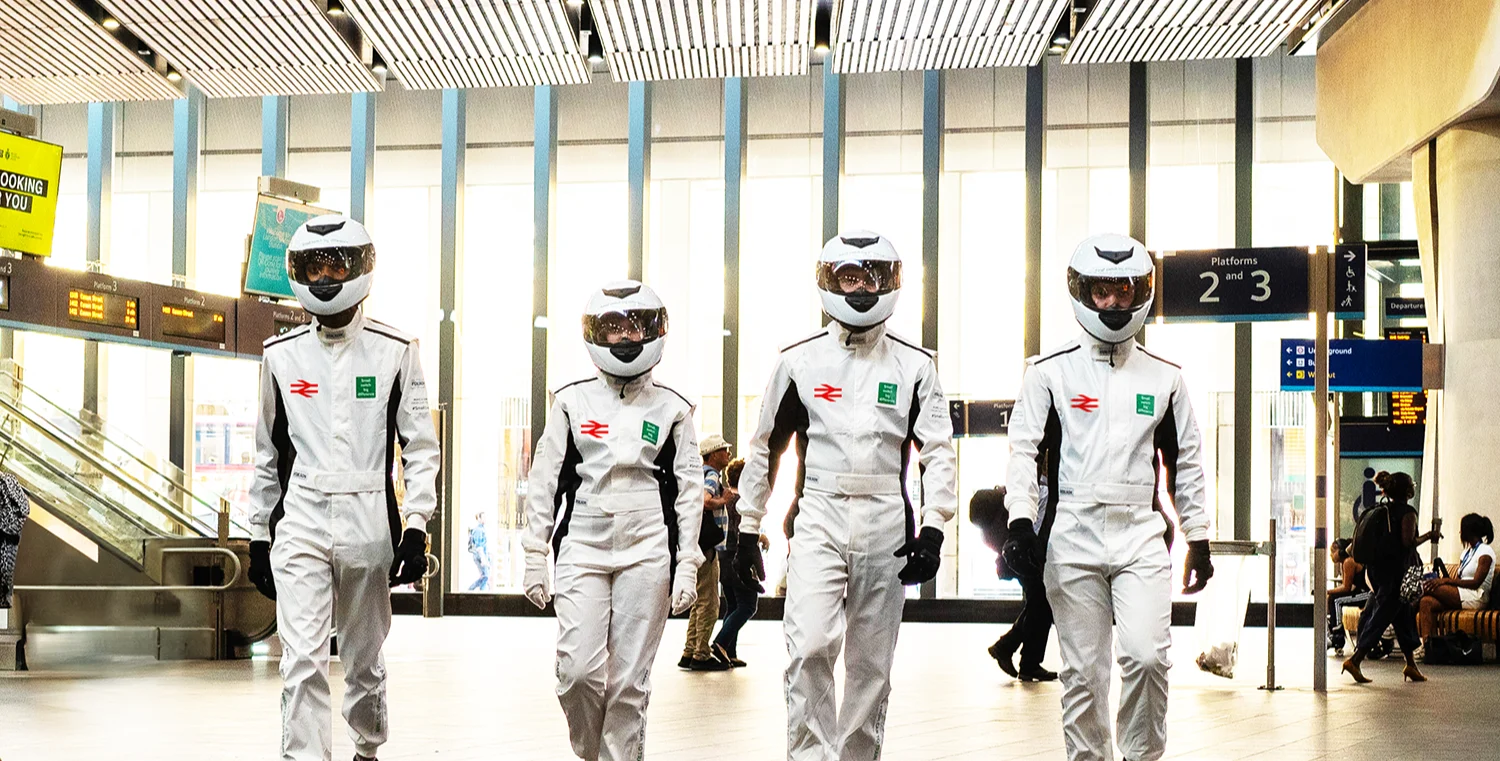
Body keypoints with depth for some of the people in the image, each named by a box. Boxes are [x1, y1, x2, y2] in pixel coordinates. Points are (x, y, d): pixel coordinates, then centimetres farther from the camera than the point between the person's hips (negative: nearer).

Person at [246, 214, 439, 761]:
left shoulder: (395, 351, 1)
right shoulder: (282, 354, 7)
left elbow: (420, 446, 1)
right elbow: (268, 453, 14)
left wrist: (415, 528, -7)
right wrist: (259, 535, 13)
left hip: (369, 526, -1)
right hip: (300, 525, 1)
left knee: (365, 658, 13)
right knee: (303, 662, -9)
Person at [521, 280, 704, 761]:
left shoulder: (671, 409, 7)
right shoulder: (573, 402, 7)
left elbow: (690, 490, 7)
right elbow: (544, 481, 8)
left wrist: (687, 565, 1)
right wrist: (535, 555, 4)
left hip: (647, 552, 0)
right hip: (583, 546, 0)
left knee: (630, 679, 1)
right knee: (578, 671, -7)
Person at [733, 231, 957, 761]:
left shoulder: (914, 366, 6)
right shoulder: (799, 361, 5)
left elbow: (938, 452, 4)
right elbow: (764, 450, 11)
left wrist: (932, 529, -7)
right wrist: (748, 531, 11)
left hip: (886, 526, 1)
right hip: (819, 519, -1)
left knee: (871, 663, 8)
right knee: (811, 647, -17)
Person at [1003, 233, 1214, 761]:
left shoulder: (1165, 379, 10)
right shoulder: (1051, 372, 3)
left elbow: (1186, 465, 15)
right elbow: (1024, 452, 0)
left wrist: (1198, 540, 13)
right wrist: (1020, 522, -12)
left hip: (1141, 537, 1)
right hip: (1073, 537, -1)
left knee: (1147, 656, -10)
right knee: (1083, 670, 5)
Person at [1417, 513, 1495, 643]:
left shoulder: (1486, 552, -4)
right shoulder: (1467, 552, 23)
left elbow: (1476, 583, -15)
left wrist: (1446, 581, -21)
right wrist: (1442, 581, -6)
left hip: (1475, 599, -8)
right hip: (1459, 595, 8)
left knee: (1429, 588, -27)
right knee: (1426, 602, -21)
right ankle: (1426, 645, -31)